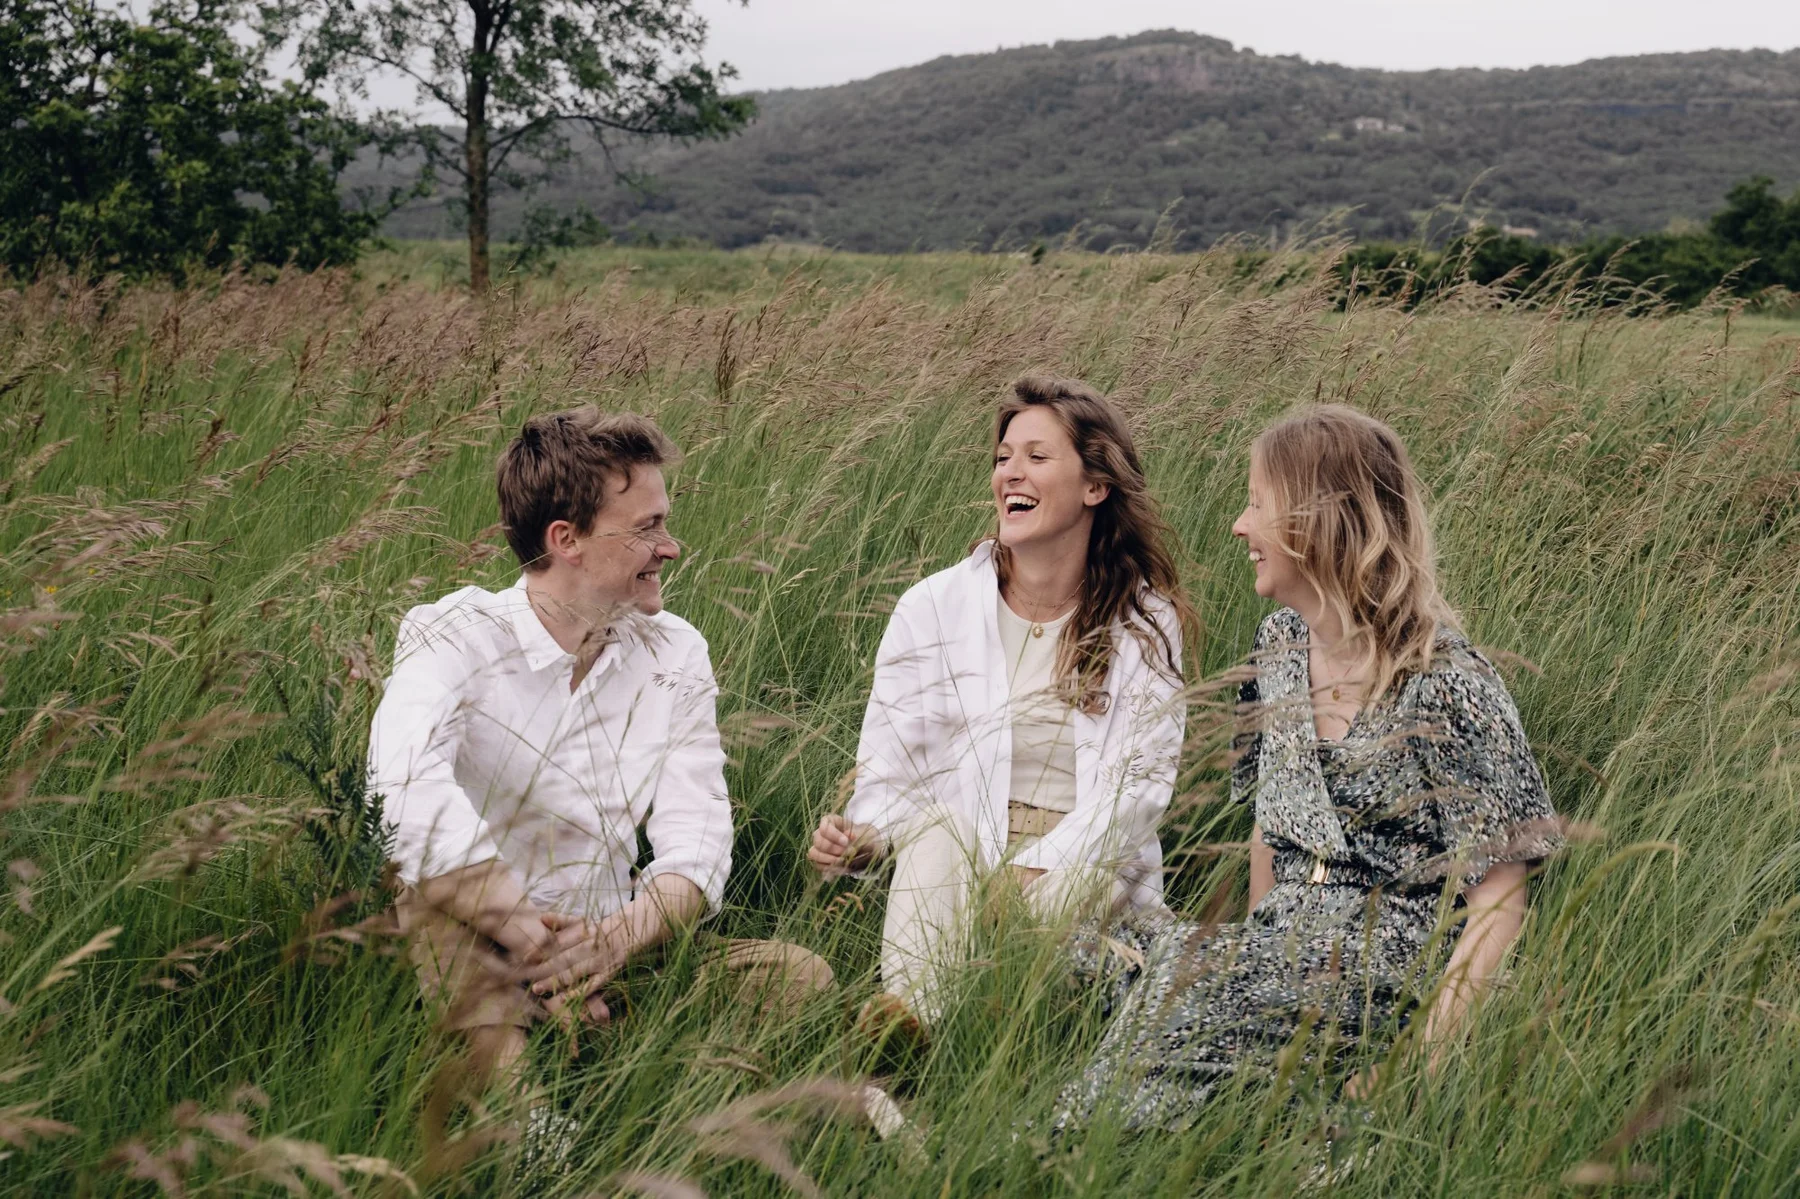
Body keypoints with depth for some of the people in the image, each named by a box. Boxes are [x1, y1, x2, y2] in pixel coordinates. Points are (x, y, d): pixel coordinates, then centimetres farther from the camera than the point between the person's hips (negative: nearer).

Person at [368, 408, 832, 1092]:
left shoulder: (675, 655, 9)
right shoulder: (453, 637, -6)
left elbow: (696, 843, -1)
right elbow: (410, 793, -28)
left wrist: (619, 937, -22)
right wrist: (536, 941, -30)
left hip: (616, 952, 5)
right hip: (479, 946, -4)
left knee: (802, 977, -18)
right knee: (435, 906, -37)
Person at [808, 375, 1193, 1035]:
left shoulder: (1145, 625, 4)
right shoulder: (931, 609, 4)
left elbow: (1141, 781, -4)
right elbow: (887, 775, 2)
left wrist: (1037, 869, -19)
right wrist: (860, 837, -21)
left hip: (1083, 865, 0)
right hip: (950, 876, 1)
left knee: (1078, 886, -34)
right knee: (936, 827, -32)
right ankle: (905, 1013, -54)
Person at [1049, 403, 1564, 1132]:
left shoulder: (1446, 684, -13)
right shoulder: (1277, 647, 9)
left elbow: (1499, 894, -12)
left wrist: (1428, 1053, -22)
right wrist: (1257, 955, 5)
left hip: (1390, 976, -6)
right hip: (1284, 959, 7)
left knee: (1173, 973, -28)